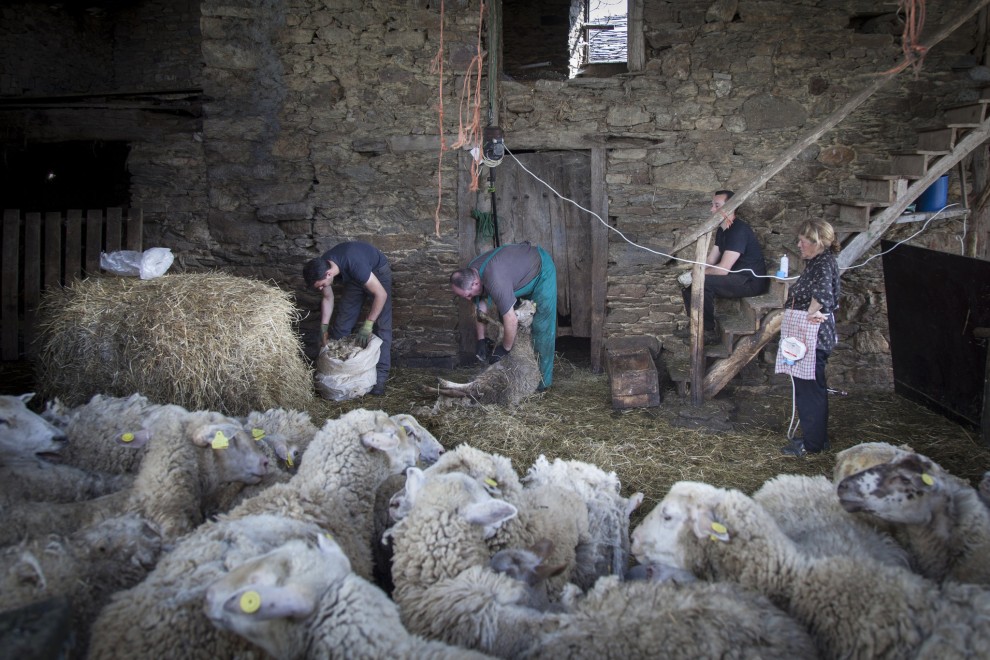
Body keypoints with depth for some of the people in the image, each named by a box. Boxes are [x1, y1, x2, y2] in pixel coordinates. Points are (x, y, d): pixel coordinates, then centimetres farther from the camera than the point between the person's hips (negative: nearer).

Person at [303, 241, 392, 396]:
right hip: (354, 277, 6)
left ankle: (380, 375, -13)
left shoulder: (355, 265, -43)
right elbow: (328, 298, -5)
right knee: (342, 321, 3)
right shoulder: (322, 267, -22)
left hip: (377, 271, -6)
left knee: (381, 325, -14)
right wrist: (324, 327, -14)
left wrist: (367, 325, -37)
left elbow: (381, 294, -37)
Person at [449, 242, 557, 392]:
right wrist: (480, 339, -4)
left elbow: (511, 321, -38)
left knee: (541, 327, -9)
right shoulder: (470, 274, -15)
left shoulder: (495, 281, -42)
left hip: (542, 271, -8)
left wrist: (505, 349, -23)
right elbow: (480, 307, -1)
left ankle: (543, 379, -2)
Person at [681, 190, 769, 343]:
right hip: (735, 278, 10)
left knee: (703, 283, -28)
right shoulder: (722, 230, 9)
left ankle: (710, 332, -13)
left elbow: (723, 269, -27)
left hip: (752, 281, -10)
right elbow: (710, 261, 10)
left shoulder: (739, 230, -22)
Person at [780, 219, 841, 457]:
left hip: (813, 337, -11)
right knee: (813, 388, 17)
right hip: (812, 336, 11)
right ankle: (817, 438, 28)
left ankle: (812, 444, 7)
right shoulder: (819, 262, 15)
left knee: (810, 389, -2)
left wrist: (811, 314, -26)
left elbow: (822, 291, -37)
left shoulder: (824, 264, -18)